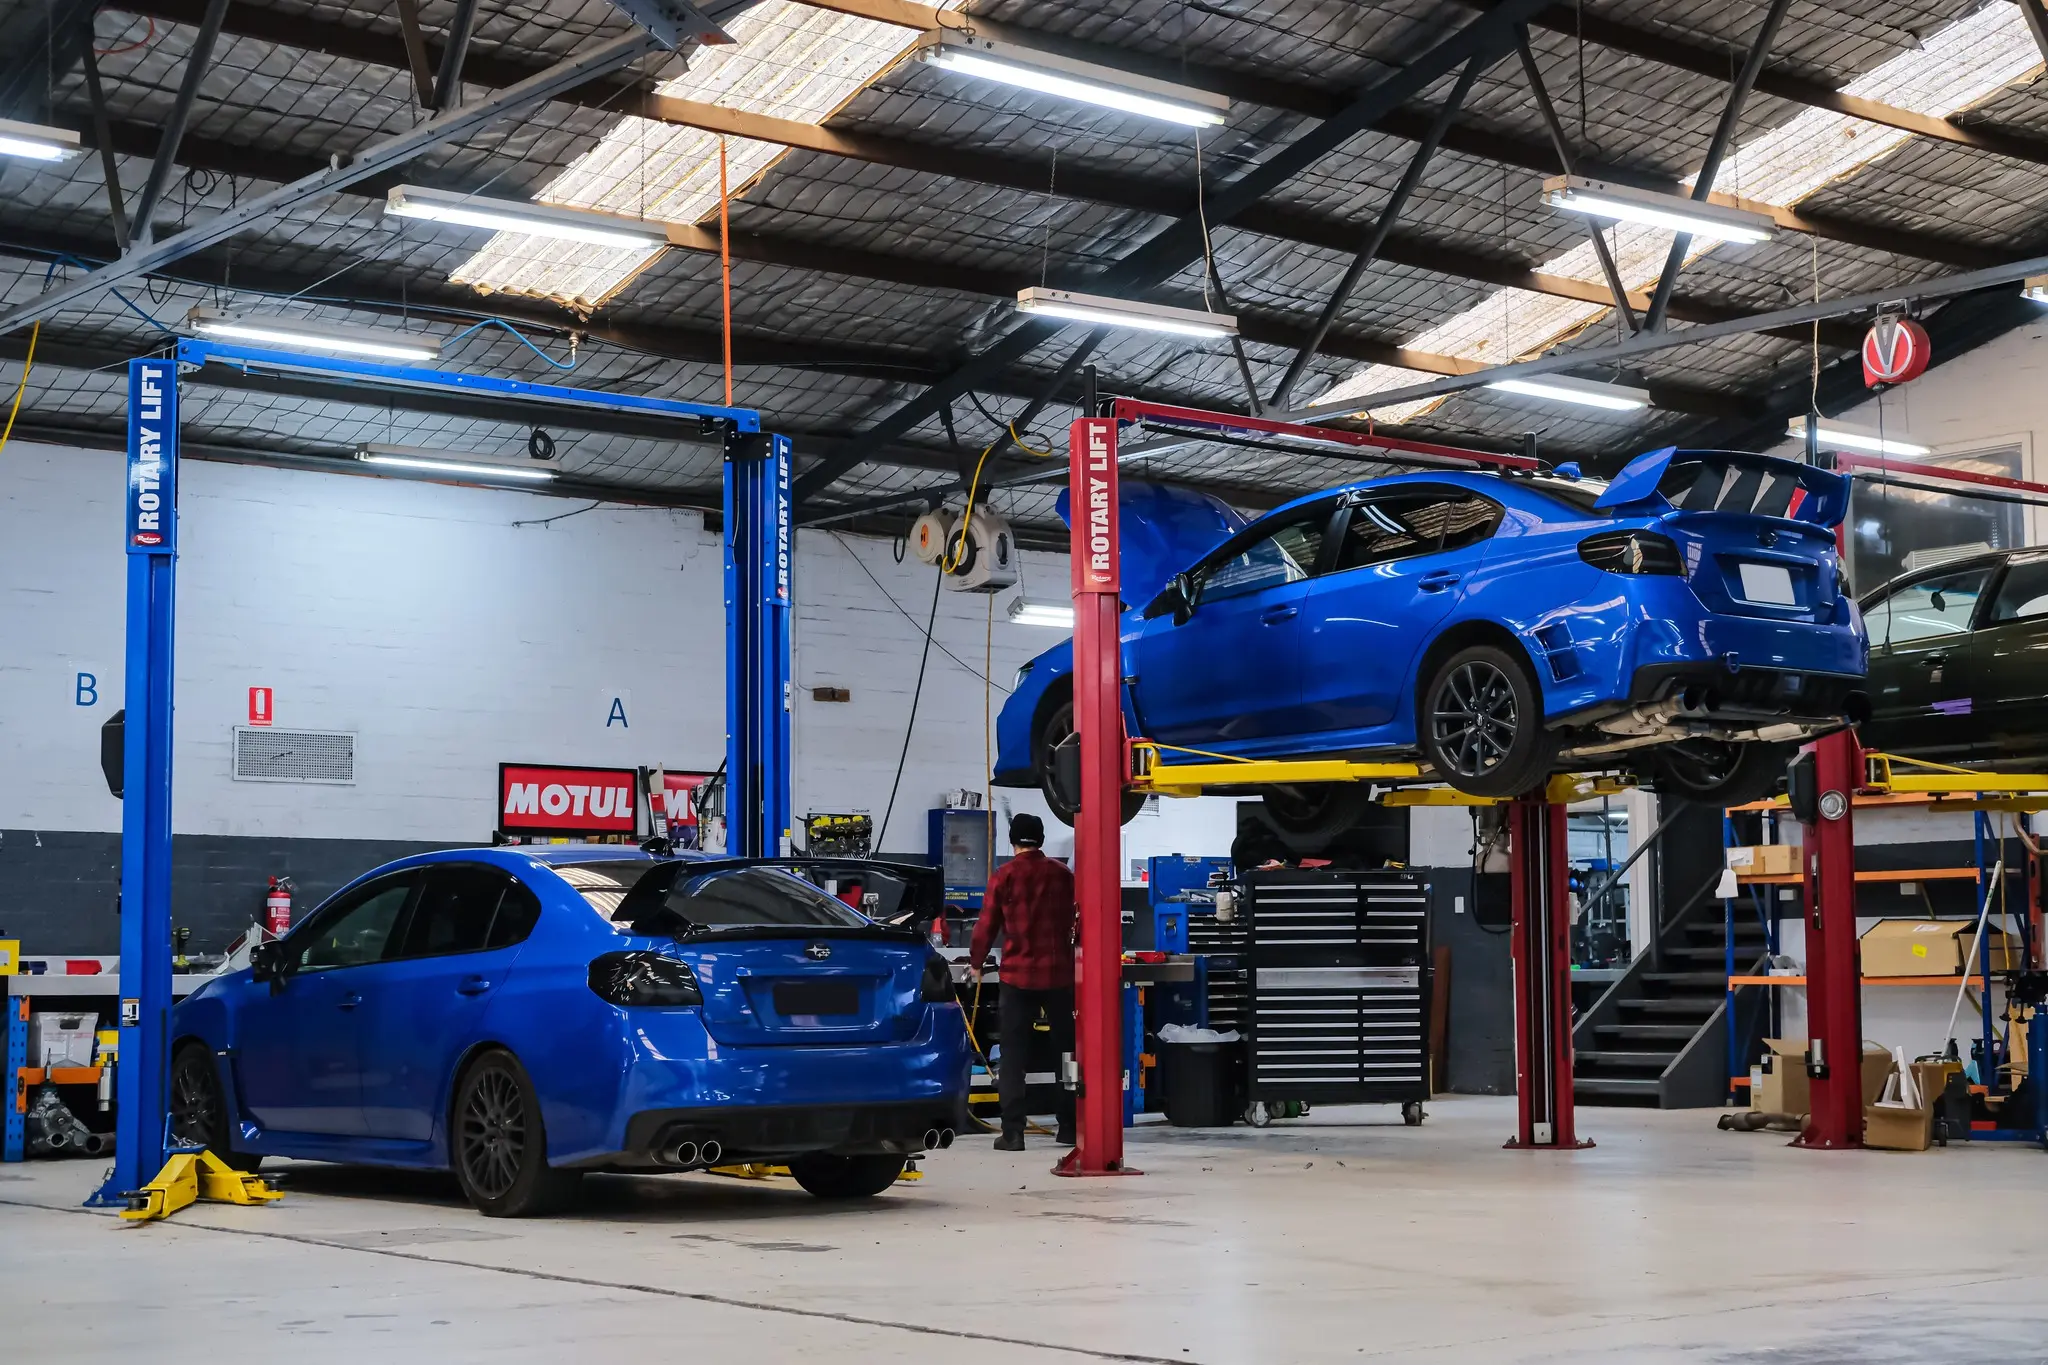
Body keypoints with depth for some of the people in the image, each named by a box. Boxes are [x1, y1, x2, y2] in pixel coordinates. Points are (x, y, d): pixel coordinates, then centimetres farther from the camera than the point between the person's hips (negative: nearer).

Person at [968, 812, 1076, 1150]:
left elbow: (987, 925, -3)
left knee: (1013, 1057, 2)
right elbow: (1075, 922, 13)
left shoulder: (1004, 876, -5)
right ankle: (1069, 1128, 15)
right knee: (1066, 1052, 12)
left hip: (1017, 975, -2)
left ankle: (1013, 1133, -3)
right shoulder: (1062, 874, 4)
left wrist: (975, 962, 13)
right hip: (1059, 973, 2)